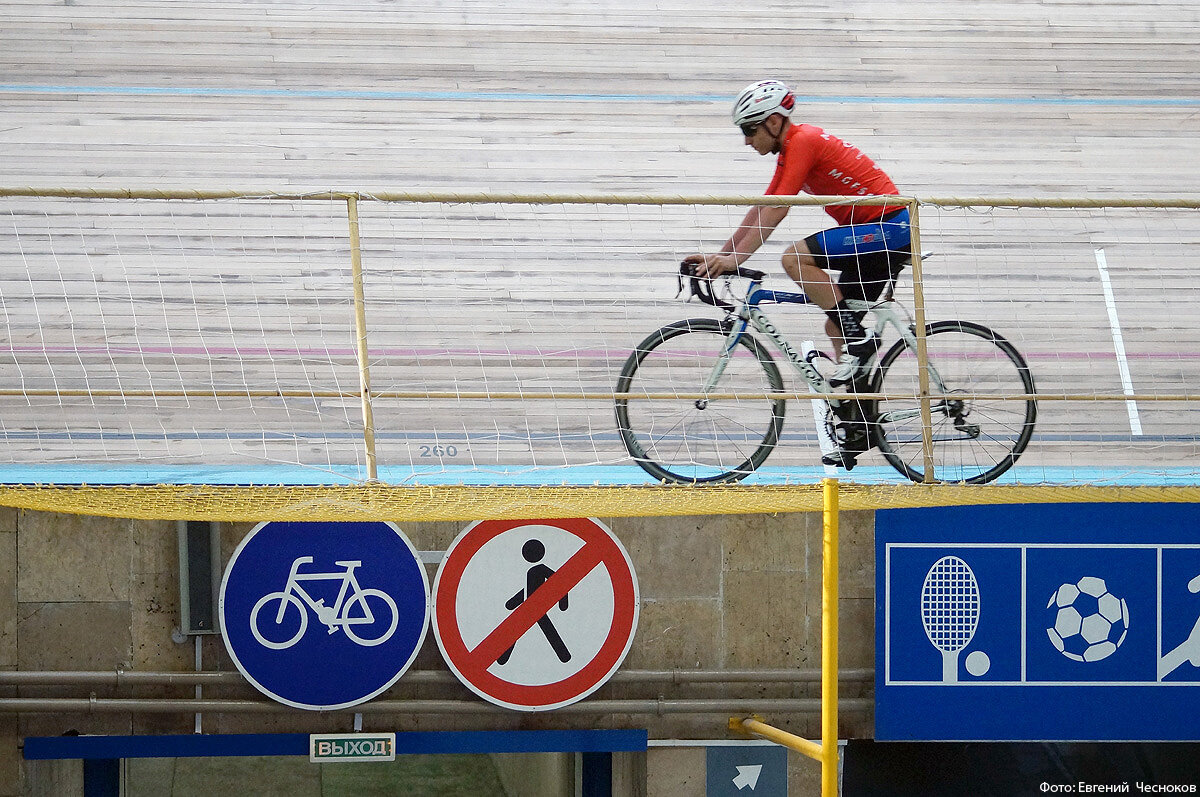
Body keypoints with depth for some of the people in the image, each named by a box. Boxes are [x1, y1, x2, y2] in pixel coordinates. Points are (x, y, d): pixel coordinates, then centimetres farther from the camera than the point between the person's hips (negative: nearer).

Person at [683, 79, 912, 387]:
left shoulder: (802, 142, -15)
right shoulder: (791, 149, 16)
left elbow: (776, 211, -21)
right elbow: (761, 209, 19)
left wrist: (735, 258, -21)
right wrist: (720, 255, 13)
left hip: (888, 225, -10)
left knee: (795, 258, -22)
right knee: (837, 328, 10)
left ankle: (859, 339, -17)